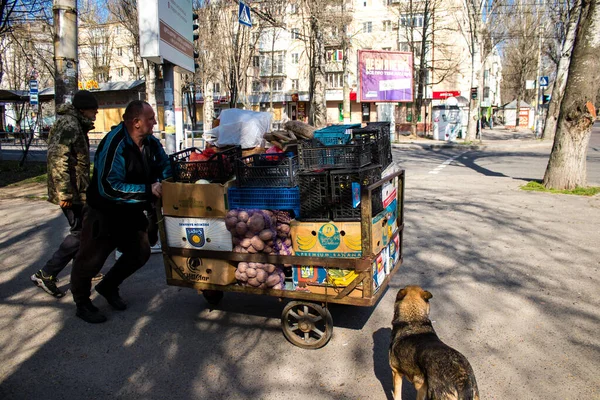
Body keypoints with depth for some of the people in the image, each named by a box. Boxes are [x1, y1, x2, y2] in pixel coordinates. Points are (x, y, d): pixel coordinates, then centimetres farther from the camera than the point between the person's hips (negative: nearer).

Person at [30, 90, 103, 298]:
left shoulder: (76, 125, 16)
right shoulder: (69, 125, -17)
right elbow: (57, 158, -26)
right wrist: (64, 193, -27)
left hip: (77, 190, 10)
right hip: (72, 192, -10)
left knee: (83, 229, 18)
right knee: (80, 232, -6)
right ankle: (46, 274, 1)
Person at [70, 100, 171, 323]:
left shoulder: (151, 143, -5)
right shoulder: (114, 144, -28)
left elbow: (164, 168, 8)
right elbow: (108, 187, -35)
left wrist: (161, 183, -15)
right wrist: (148, 190, -33)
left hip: (131, 213, 7)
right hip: (103, 213, -7)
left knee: (140, 253, 13)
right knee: (91, 259, 4)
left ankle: (108, 287, 36)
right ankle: (82, 304, 28)